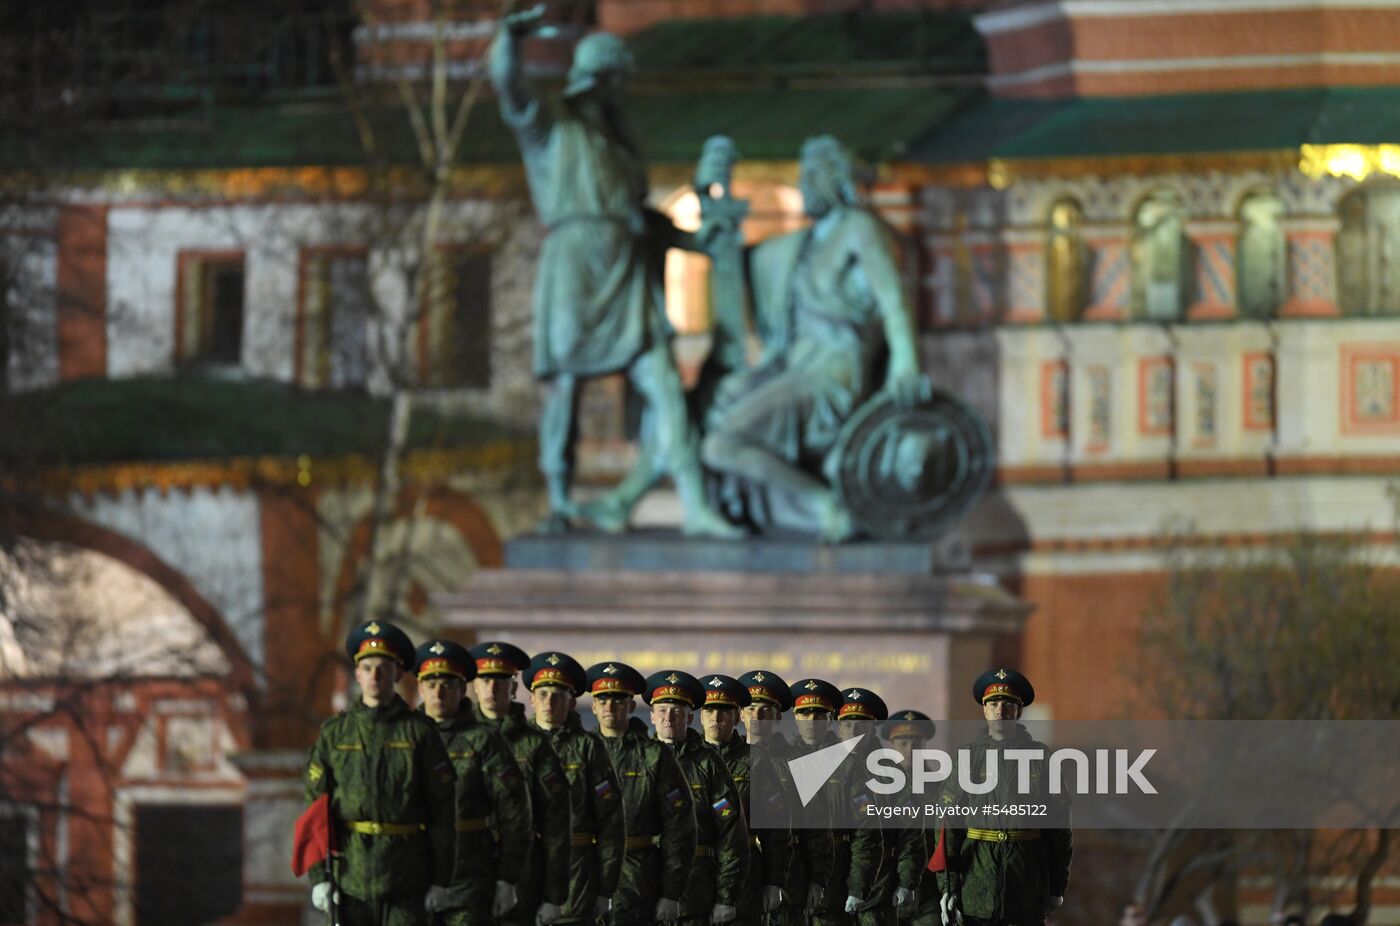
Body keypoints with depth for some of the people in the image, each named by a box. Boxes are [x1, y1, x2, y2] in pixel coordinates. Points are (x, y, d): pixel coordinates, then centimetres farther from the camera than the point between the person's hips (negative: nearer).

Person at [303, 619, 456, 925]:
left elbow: (443, 808, 2)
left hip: (406, 886, -1)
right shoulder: (334, 733, 7)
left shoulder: (420, 732, 3)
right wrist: (318, 876, -2)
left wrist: (441, 879, -3)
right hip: (349, 882, 1)